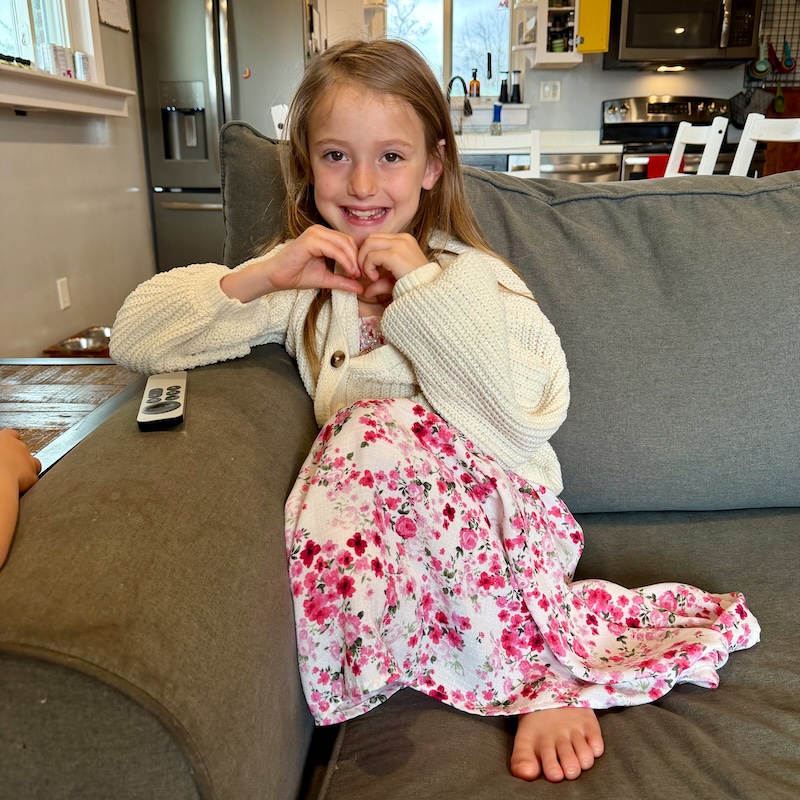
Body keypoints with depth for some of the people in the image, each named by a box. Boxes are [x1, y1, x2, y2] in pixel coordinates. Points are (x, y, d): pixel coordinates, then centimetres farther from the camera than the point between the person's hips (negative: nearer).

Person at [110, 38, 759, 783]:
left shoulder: (471, 275, 0)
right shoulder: (302, 280, 7)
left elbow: (533, 415, -17)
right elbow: (133, 337, -1)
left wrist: (426, 290, -17)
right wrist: (263, 275, -13)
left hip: (489, 514, -3)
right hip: (380, 534, 3)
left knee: (380, 433, -30)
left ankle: (545, 671, -15)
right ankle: (549, 671, -9)